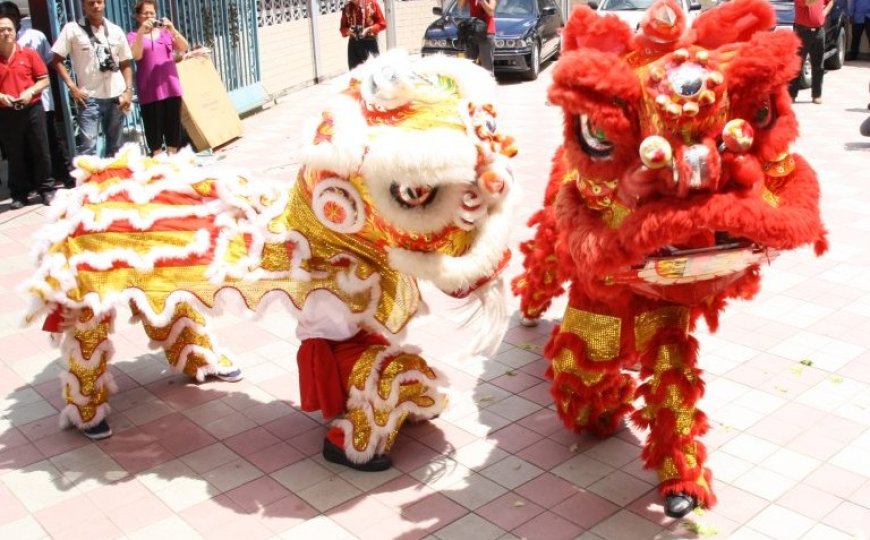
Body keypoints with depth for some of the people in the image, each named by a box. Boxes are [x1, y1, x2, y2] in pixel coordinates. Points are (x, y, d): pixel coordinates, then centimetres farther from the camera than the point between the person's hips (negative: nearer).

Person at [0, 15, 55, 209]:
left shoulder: (29, 54, 1)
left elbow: (44, 80, 2)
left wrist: (30, 92, -13)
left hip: (32, 109, 0)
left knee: (40, 151, 6)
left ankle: (46, 189, 18)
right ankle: (19, 194, 15)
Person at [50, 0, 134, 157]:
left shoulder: (115, 30, 9)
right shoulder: (72, 29, 0)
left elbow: (125, 64, 12)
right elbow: (57, 60, 0)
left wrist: (128, 91, 1)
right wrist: (72, 86, -9)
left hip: (116, 95, 4)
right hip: (89, 97, -3)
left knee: (115, 145, 12)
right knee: (87, 145, -11)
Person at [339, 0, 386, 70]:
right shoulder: (347, 7, 3)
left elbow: (382, 23, 0)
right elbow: (343, 27, 12)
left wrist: (369, 29, -14)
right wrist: (348, 31, -10)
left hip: (370, 43, -2)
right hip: (354, 44, 2)